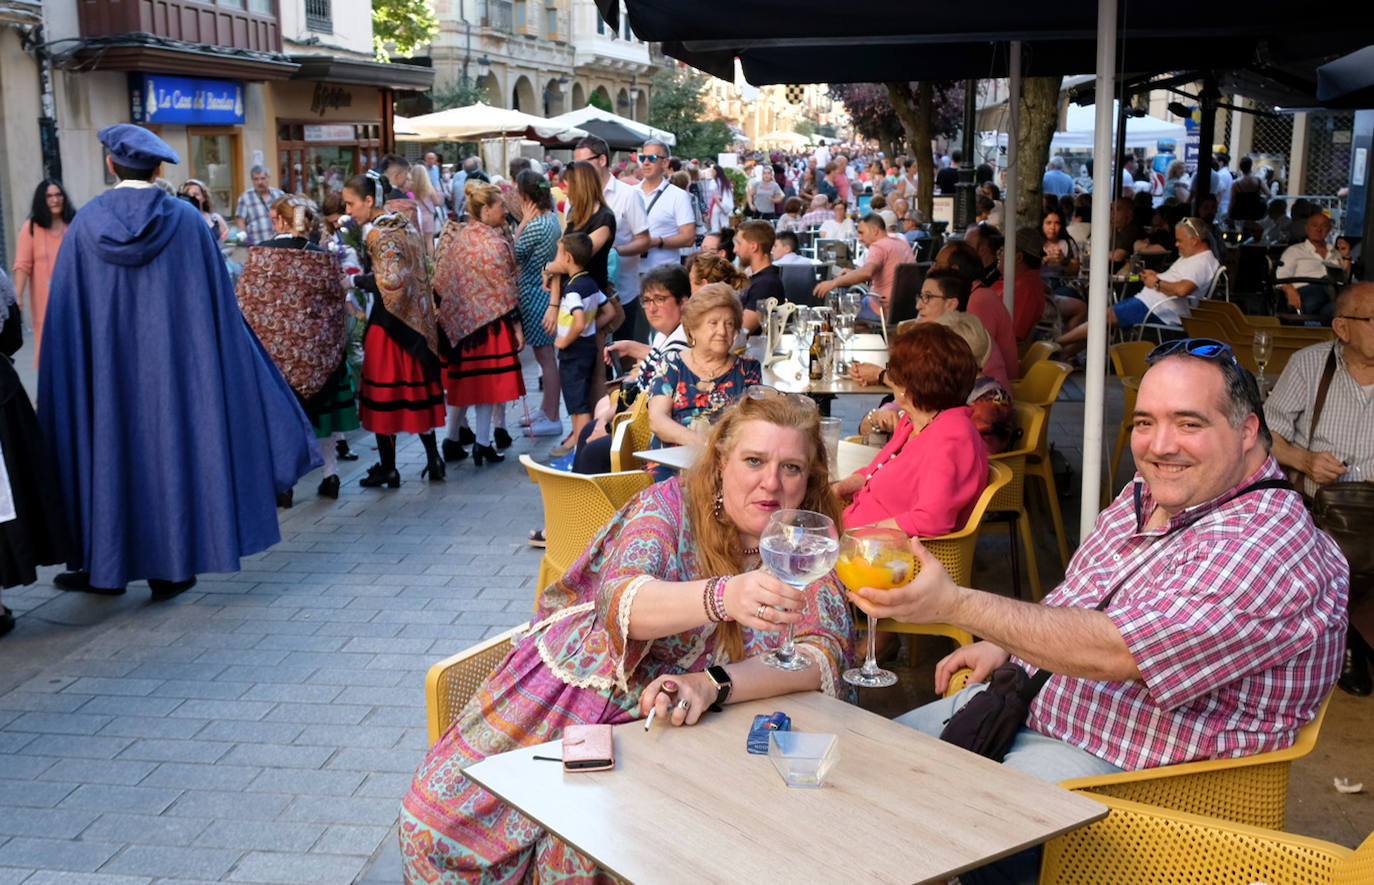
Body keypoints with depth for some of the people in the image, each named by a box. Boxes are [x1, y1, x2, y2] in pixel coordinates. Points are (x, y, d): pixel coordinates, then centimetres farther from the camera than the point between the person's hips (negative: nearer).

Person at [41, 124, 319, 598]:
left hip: (104, 364, 1)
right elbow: (217, 305, -4)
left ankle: (103, 567, 21)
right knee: (170, 445, 7)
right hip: (172, 361, -1)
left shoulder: (87, 222, -2)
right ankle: (169, 568, 12)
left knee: (107, 449, 12)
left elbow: (66, 311, 0)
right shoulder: (185, 220, -5)